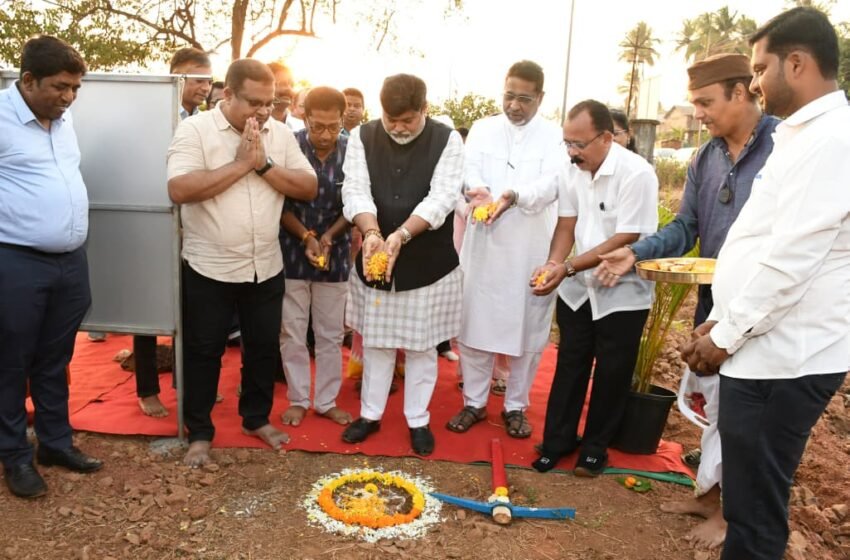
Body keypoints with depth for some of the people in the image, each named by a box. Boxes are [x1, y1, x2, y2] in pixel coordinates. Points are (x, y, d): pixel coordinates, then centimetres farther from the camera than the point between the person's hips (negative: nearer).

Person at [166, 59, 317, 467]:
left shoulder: (280, 134, 3)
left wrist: (264, 164, -15)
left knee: (263, 347, 16)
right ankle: (199, 433, 26)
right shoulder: (194, 130, -9)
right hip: (209, 269, -4)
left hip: (266, 267, 4)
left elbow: (308, 188, -2)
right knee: (203, 352, 9)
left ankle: (257, 418, 36)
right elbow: (180, 190, -22)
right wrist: (240, 163, -20)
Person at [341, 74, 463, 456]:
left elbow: (441, 198, -18)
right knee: (375, 341, 14)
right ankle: (370, 414, 32)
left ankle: (418, 420, 29)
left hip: (427, 263, -2)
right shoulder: (362, 137, -2)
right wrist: (372, 233, -31)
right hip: (375, 259, 2)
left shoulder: (447, 140, -8)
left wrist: (401, 235, -32)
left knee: (421, 345, 10)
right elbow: (355, 192, -12)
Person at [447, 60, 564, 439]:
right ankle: (474, 402, 24)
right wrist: (477, 191, -30)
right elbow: (469, 170, -6)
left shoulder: (555, 136, 2)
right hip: (484, 245, 1)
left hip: (532, 250, -1)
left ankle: (515, 406, 25)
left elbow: (553, 183, -13)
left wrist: (515, 195, -33)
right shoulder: (482, 129, 8)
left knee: (528, 329, 7)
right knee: (474, 323, 6)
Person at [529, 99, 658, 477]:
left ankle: (595, 447, 27)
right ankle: (557, 440, 28)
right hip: (577, 289, 5)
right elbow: (566, 225, -1)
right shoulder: (572, 170, -3)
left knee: (611, 375, 9)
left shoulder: (636, 174, -22)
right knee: (569, 366, 13)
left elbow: (625, 241, -24)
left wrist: (568, 267, -28)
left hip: (622, 294, -4)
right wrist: (552, 265, -19)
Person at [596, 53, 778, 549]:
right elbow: (685, 228, 7)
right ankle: (711, 493, 37)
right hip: (713, 301, 7)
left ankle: (727, 508, 26)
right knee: (715, 402, 18)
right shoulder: (706, 157, 7)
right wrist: (637, 254, -9)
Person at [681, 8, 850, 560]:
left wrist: (725, 336, -12)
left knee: (754, 508, 3)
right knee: (749, 496, 20)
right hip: (767, 350, 9)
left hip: (782, 359, -9)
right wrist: (720, 320, 14)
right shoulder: (805, 135, 16)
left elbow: (791, 261, -22)